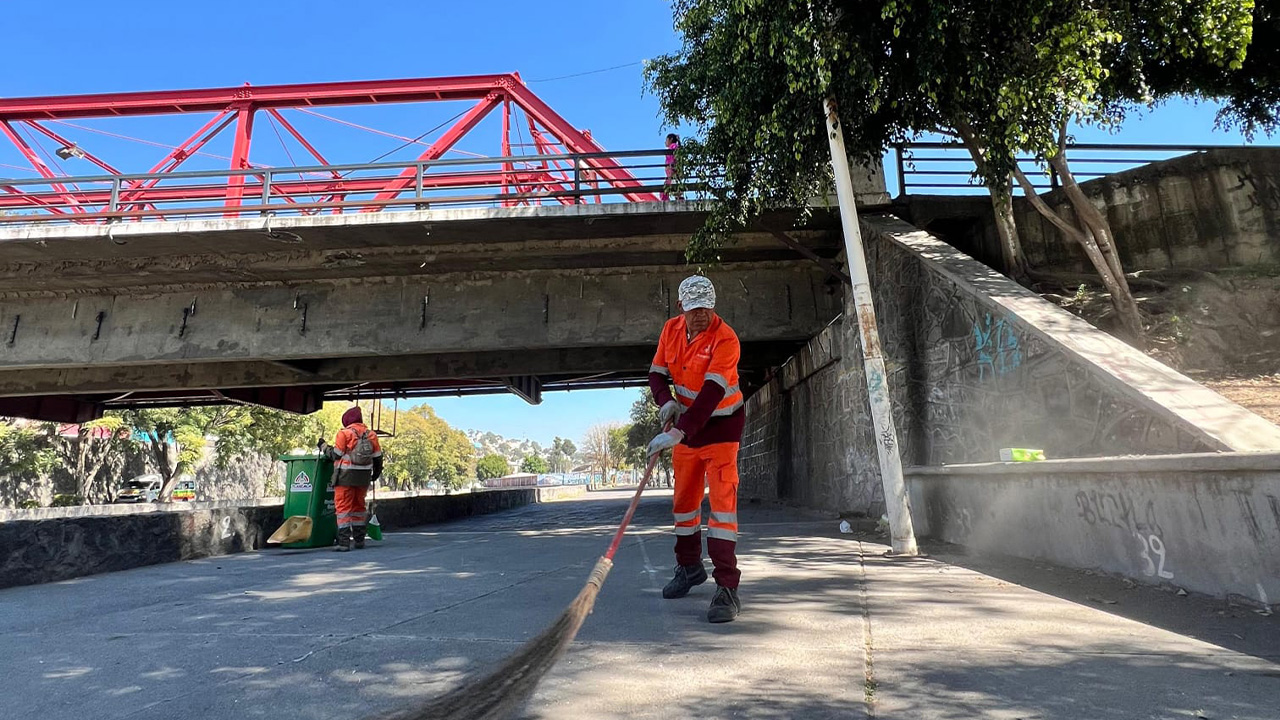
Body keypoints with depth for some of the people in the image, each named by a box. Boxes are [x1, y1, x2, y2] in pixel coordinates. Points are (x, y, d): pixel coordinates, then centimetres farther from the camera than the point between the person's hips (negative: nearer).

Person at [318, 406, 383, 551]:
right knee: (359, 506, 16)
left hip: (346, 475, -5)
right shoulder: (371, 435, 7)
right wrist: (376, 474, 25)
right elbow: (377, 458, 11)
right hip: (364, 477, 5)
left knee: (343, 507, -1)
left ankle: (344, 542, -7)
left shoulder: (344, 433, -8)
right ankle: (359, 540, 20)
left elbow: (335, 455, -5)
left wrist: (324, 446, 12)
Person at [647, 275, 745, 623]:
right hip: (685, 419, 6)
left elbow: (711, 393, -33)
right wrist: (666, 401, -17)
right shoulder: (671, 329, -3)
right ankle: (689, 567, 33)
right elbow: (657, 373, 4)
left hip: (721, 422, -6)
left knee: (721, 497, -14)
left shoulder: (725, 339, -24)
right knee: (684, 496, 14)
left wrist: (678, 432, -40)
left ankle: (727, 587, -11)